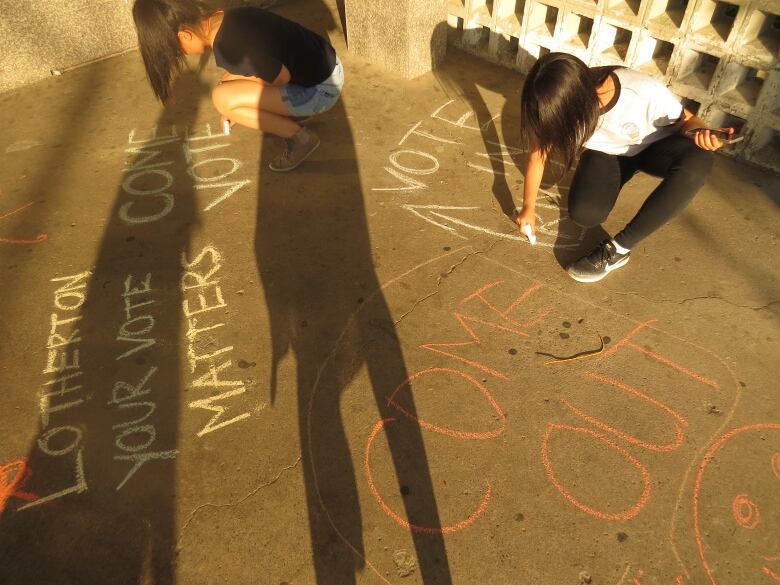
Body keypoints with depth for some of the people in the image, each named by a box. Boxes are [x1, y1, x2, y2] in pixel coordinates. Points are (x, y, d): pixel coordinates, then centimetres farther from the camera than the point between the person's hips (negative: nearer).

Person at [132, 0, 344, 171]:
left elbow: (282, 77, -16)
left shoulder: (227, 48, -25)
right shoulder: (229, 19, 3)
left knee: (222, 97, -13)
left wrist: (236, 78, -2)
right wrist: (236, 108, 24)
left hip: (320, 89, -9)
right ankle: (291, 116, 17)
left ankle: (300, 137, -3)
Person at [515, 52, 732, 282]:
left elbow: (685, 120, -17)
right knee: (584, 214, -24)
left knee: (697, 161, -35)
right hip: (605, 152, 2)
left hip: (654, 146, -1)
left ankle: (618, 249, -24)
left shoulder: (646, 92, -36)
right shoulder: (558, 102, -28)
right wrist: (528, 207, -10)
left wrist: (700, 133, -39)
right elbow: (538, 153, -14)